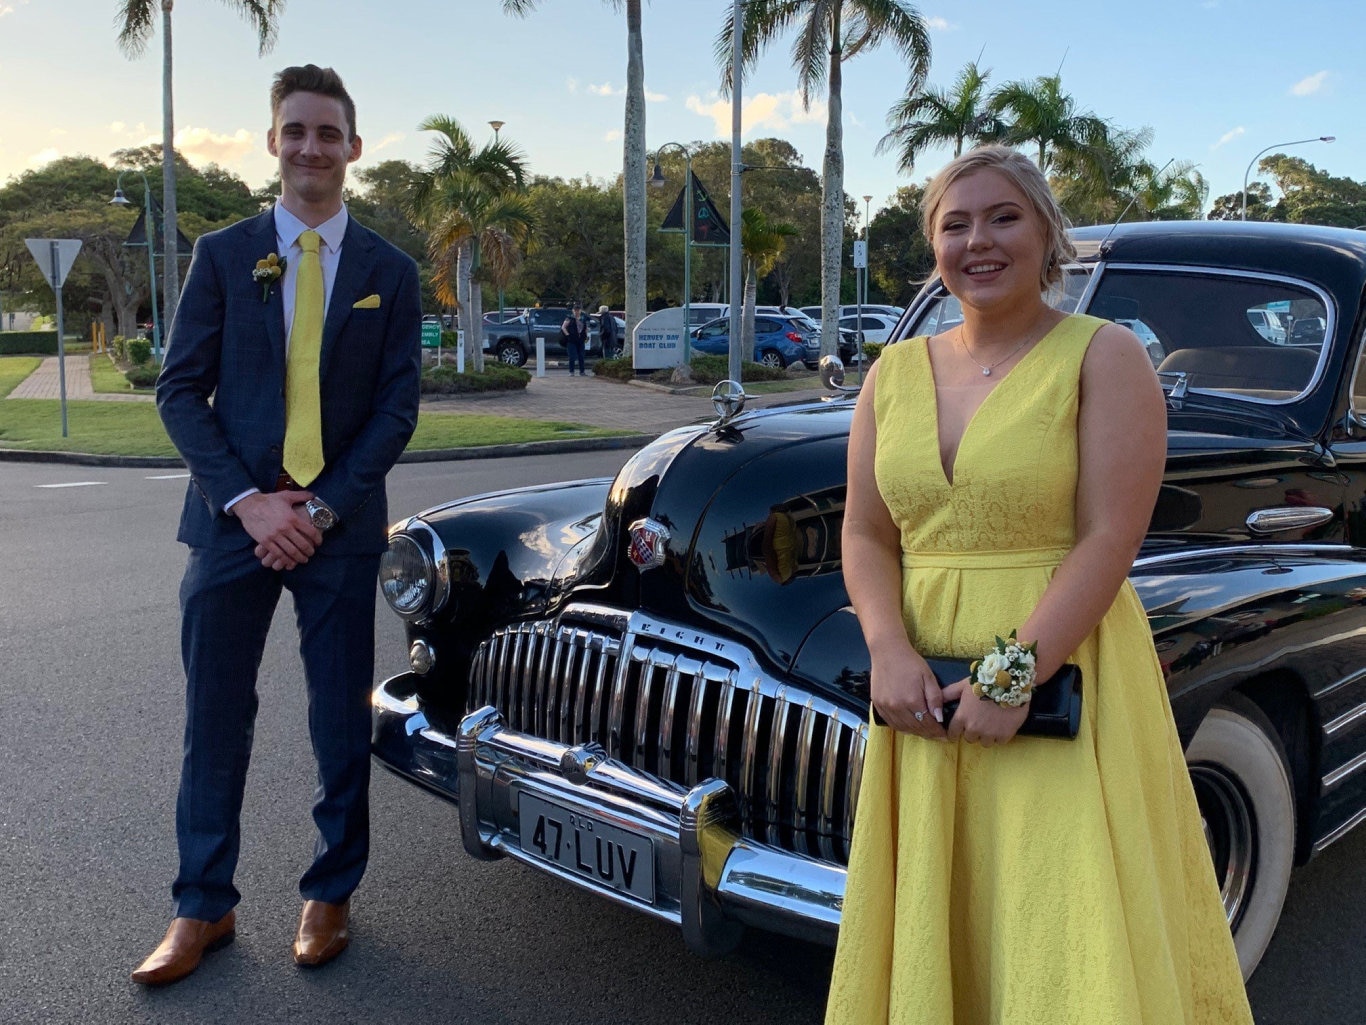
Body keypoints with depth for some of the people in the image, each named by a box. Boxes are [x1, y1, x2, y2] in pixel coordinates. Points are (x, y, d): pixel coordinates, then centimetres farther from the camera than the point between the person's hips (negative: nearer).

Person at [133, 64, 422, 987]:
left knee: (342, 719, 6)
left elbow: (397, 407, 0)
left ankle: (330, 896, 23)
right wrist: (246, 501, -11)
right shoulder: (222, 254, 5)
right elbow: (180, 389, 1)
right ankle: (204, 909, 19)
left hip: (340, 526, 0)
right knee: (215, 718, 5)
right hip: (233, 518, 1)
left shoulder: (389, 273, 4)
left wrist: (324, 509, -11)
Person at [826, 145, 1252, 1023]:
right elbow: (866, 535, 6)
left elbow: (1110, 540, -12)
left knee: (1072, 946, 1)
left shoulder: (1105, 356, -4)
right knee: (928, 931, 13)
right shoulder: (896, 372, 9)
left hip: (1063, 674, -4)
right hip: (923, 689, 4)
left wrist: (1013, 675, -20)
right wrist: (890, 649, -11)